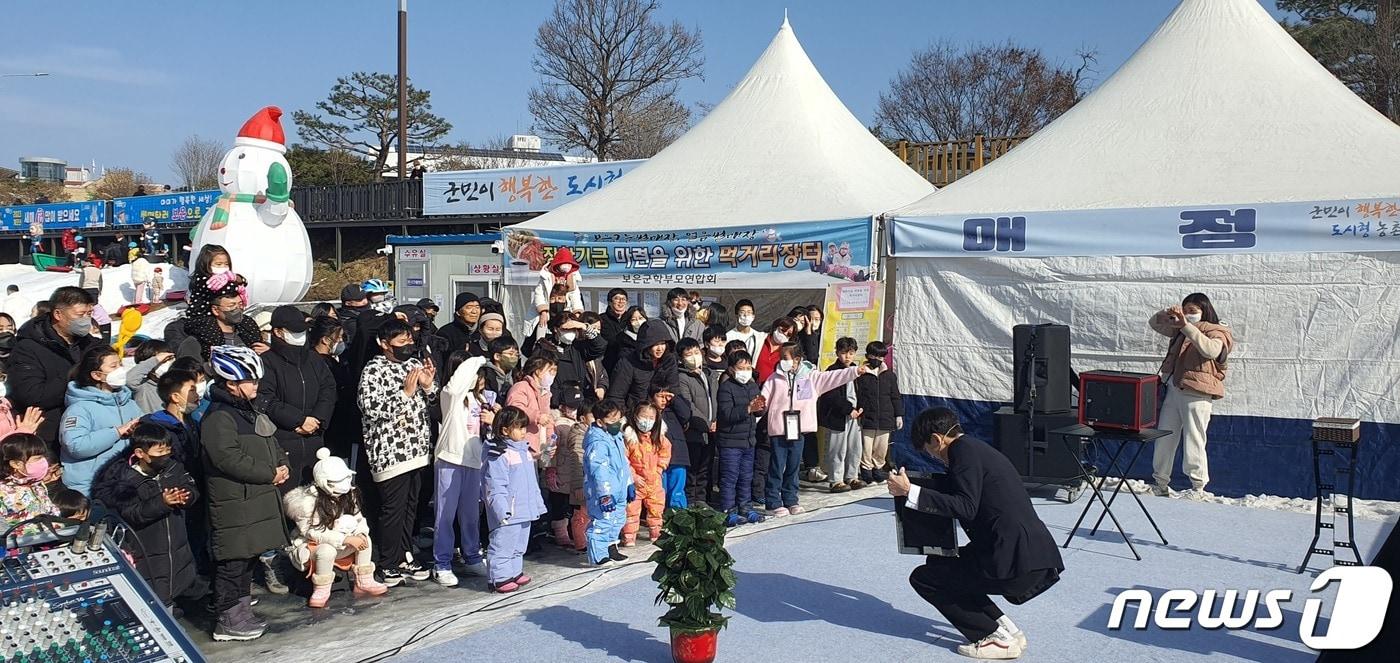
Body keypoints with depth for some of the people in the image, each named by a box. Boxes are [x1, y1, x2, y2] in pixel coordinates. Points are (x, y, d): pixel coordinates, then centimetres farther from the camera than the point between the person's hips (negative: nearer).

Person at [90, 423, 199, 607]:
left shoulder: (174, 468, 1)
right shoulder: (126, 481, -14)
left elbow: (193, 490, 1)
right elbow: (131, 514, -23)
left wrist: (185, 497, -22)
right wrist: (162, 502, -34)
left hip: (177, 549, 5)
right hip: (145, 555, -5)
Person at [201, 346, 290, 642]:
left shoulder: (248, 410, 15)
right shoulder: (218, 417, -16)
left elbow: (271, 443, 23)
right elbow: (230, 459, -24)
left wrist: (282, 466, 3)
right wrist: (271, 474, -17)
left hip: (258, 500, 10)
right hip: (234, 505, -10)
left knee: (248, 558, 17)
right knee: (232, 562, -2)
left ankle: (241, 613, 29)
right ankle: (227, 622, 8)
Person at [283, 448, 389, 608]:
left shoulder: (348, 495, -4)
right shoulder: (309, 501, -25)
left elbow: (359, 519, 2)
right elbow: (314, 532, -27)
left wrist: (361, 534, -24)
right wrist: (346, 539, -33)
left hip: (339, 544, 7)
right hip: (311, 546, -6)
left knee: (365, 539, -14)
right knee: (327, 550, -38)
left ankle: (364, 583, -4)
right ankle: (321, 591, -19)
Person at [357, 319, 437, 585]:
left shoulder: (415, 363, 11)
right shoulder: (374, 369, -9)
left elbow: (431, 401, 19)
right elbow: (370, 407, -20)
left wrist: (428, 385, -2)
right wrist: (405, 393, -20)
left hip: (417, 449, 7)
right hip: (390, 451, -7)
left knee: (410, 506, 14)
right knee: (393, 508, -1)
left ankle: (404, 558, 25)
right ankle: (388, 565, 11)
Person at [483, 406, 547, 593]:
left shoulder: (524, 449, 12)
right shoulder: (498, 454, -16)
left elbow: (533, 481, 21)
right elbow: (496, 486, -20)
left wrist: (538, 504, 23)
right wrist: (502, 510, -24)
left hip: (524, 510, 9)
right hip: (508, 513, -9)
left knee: (519, 544, 19)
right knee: (502, 545, -2)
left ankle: (514, 572, 31)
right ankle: (499, 578, 6)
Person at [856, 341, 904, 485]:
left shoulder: (889, 375, 9)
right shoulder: (861, 375, -2)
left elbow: (896, 397, 13)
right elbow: (856, 396, -2)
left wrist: (899, 415, 10)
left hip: (885, 419, 3)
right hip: (867, 419, -3)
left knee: (881, 450, 10)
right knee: (866, 449, 0)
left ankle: (878, 471, 25)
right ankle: (867, 474, 10)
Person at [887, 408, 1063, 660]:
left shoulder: (964, 451, -8)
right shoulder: (976, 448, 20)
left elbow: (965, 507, -20)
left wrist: (911, 493, -17)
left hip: (1016, 561, -10)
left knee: (922, 578, 0)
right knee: (939, 563, 23)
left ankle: (997, 639, 2)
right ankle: (1006, 628, 18)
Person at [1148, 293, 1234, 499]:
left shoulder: (1217, 333, -2)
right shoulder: (1180, 331, 18)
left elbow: (1210, 350, -23)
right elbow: (1154, 324, 23)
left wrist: (1187, 326, -28)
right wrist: (1166, 315, 0)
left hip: (1196, 395, -7)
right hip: (1173, 391, 7)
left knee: (1193, 443, -4)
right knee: (1163, 439, 9)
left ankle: (1198, 487, 7)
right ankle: (1160, 483, 18)